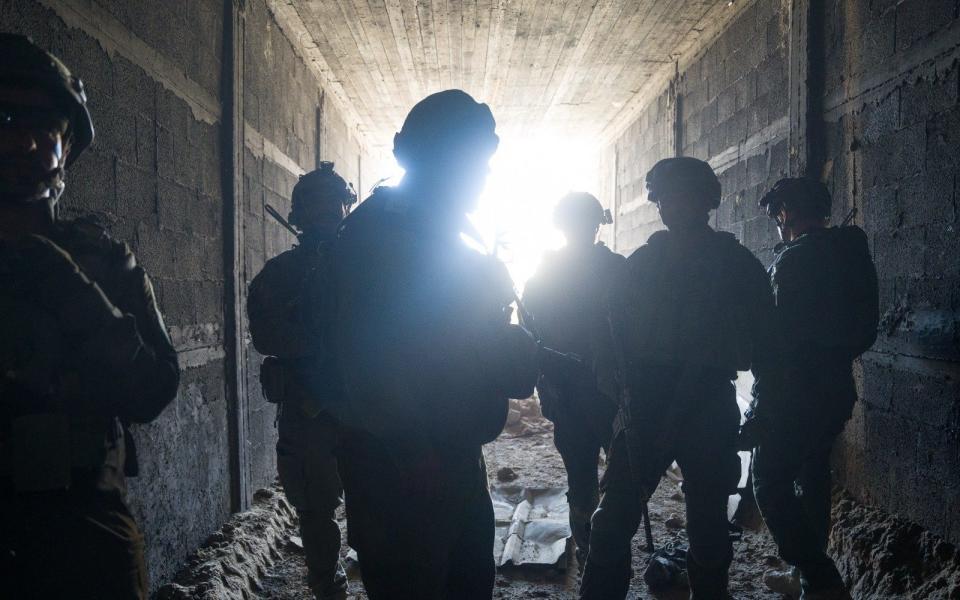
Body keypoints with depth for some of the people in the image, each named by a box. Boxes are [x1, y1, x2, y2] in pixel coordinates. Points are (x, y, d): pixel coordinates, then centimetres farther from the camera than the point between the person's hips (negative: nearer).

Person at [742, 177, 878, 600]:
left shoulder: (795, 259, -16)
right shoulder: (853, 253, 12)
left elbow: (782, 338, -20)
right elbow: (865, 331, 16)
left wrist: (760, 412, -16)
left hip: (796, 395, -9)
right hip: (836, 389, 9)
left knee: (771, 485, -4)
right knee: (813, 479, 17)